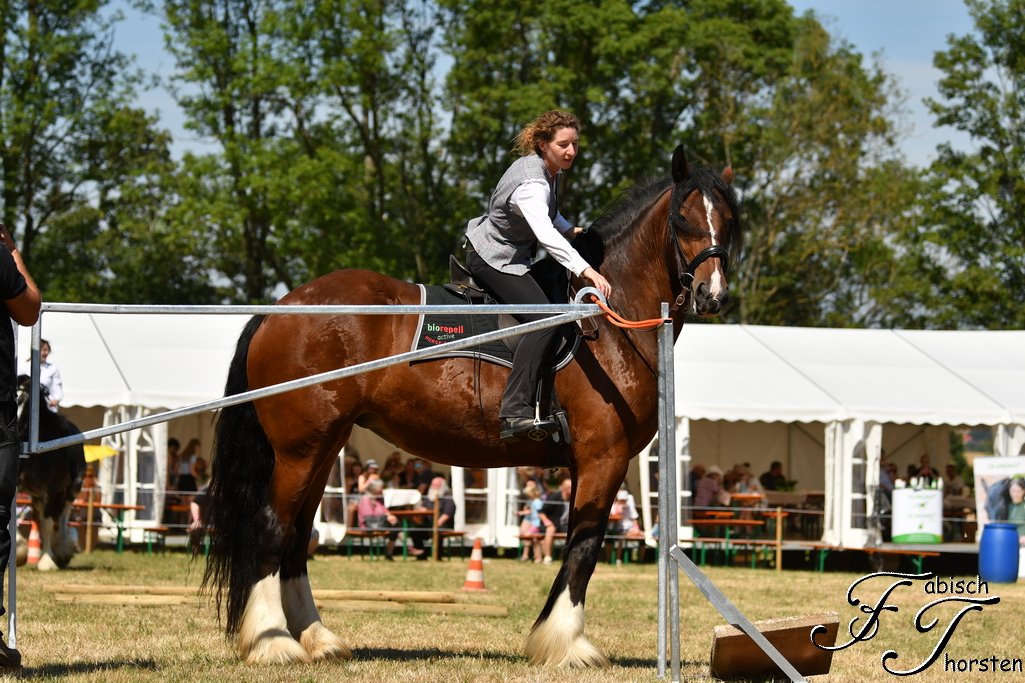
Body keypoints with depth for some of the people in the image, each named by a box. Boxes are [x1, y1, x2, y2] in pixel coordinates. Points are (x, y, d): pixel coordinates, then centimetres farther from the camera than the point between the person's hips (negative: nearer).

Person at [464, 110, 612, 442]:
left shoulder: (546, 168, 1)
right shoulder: (531, 184, -30)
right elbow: (545, 233, -49)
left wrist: (571, 230, 9)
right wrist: (586, 269, -59)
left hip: (515, 257, 11)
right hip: (493, 260, -11)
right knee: (544, 319, -27)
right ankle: (515, 413, -38)